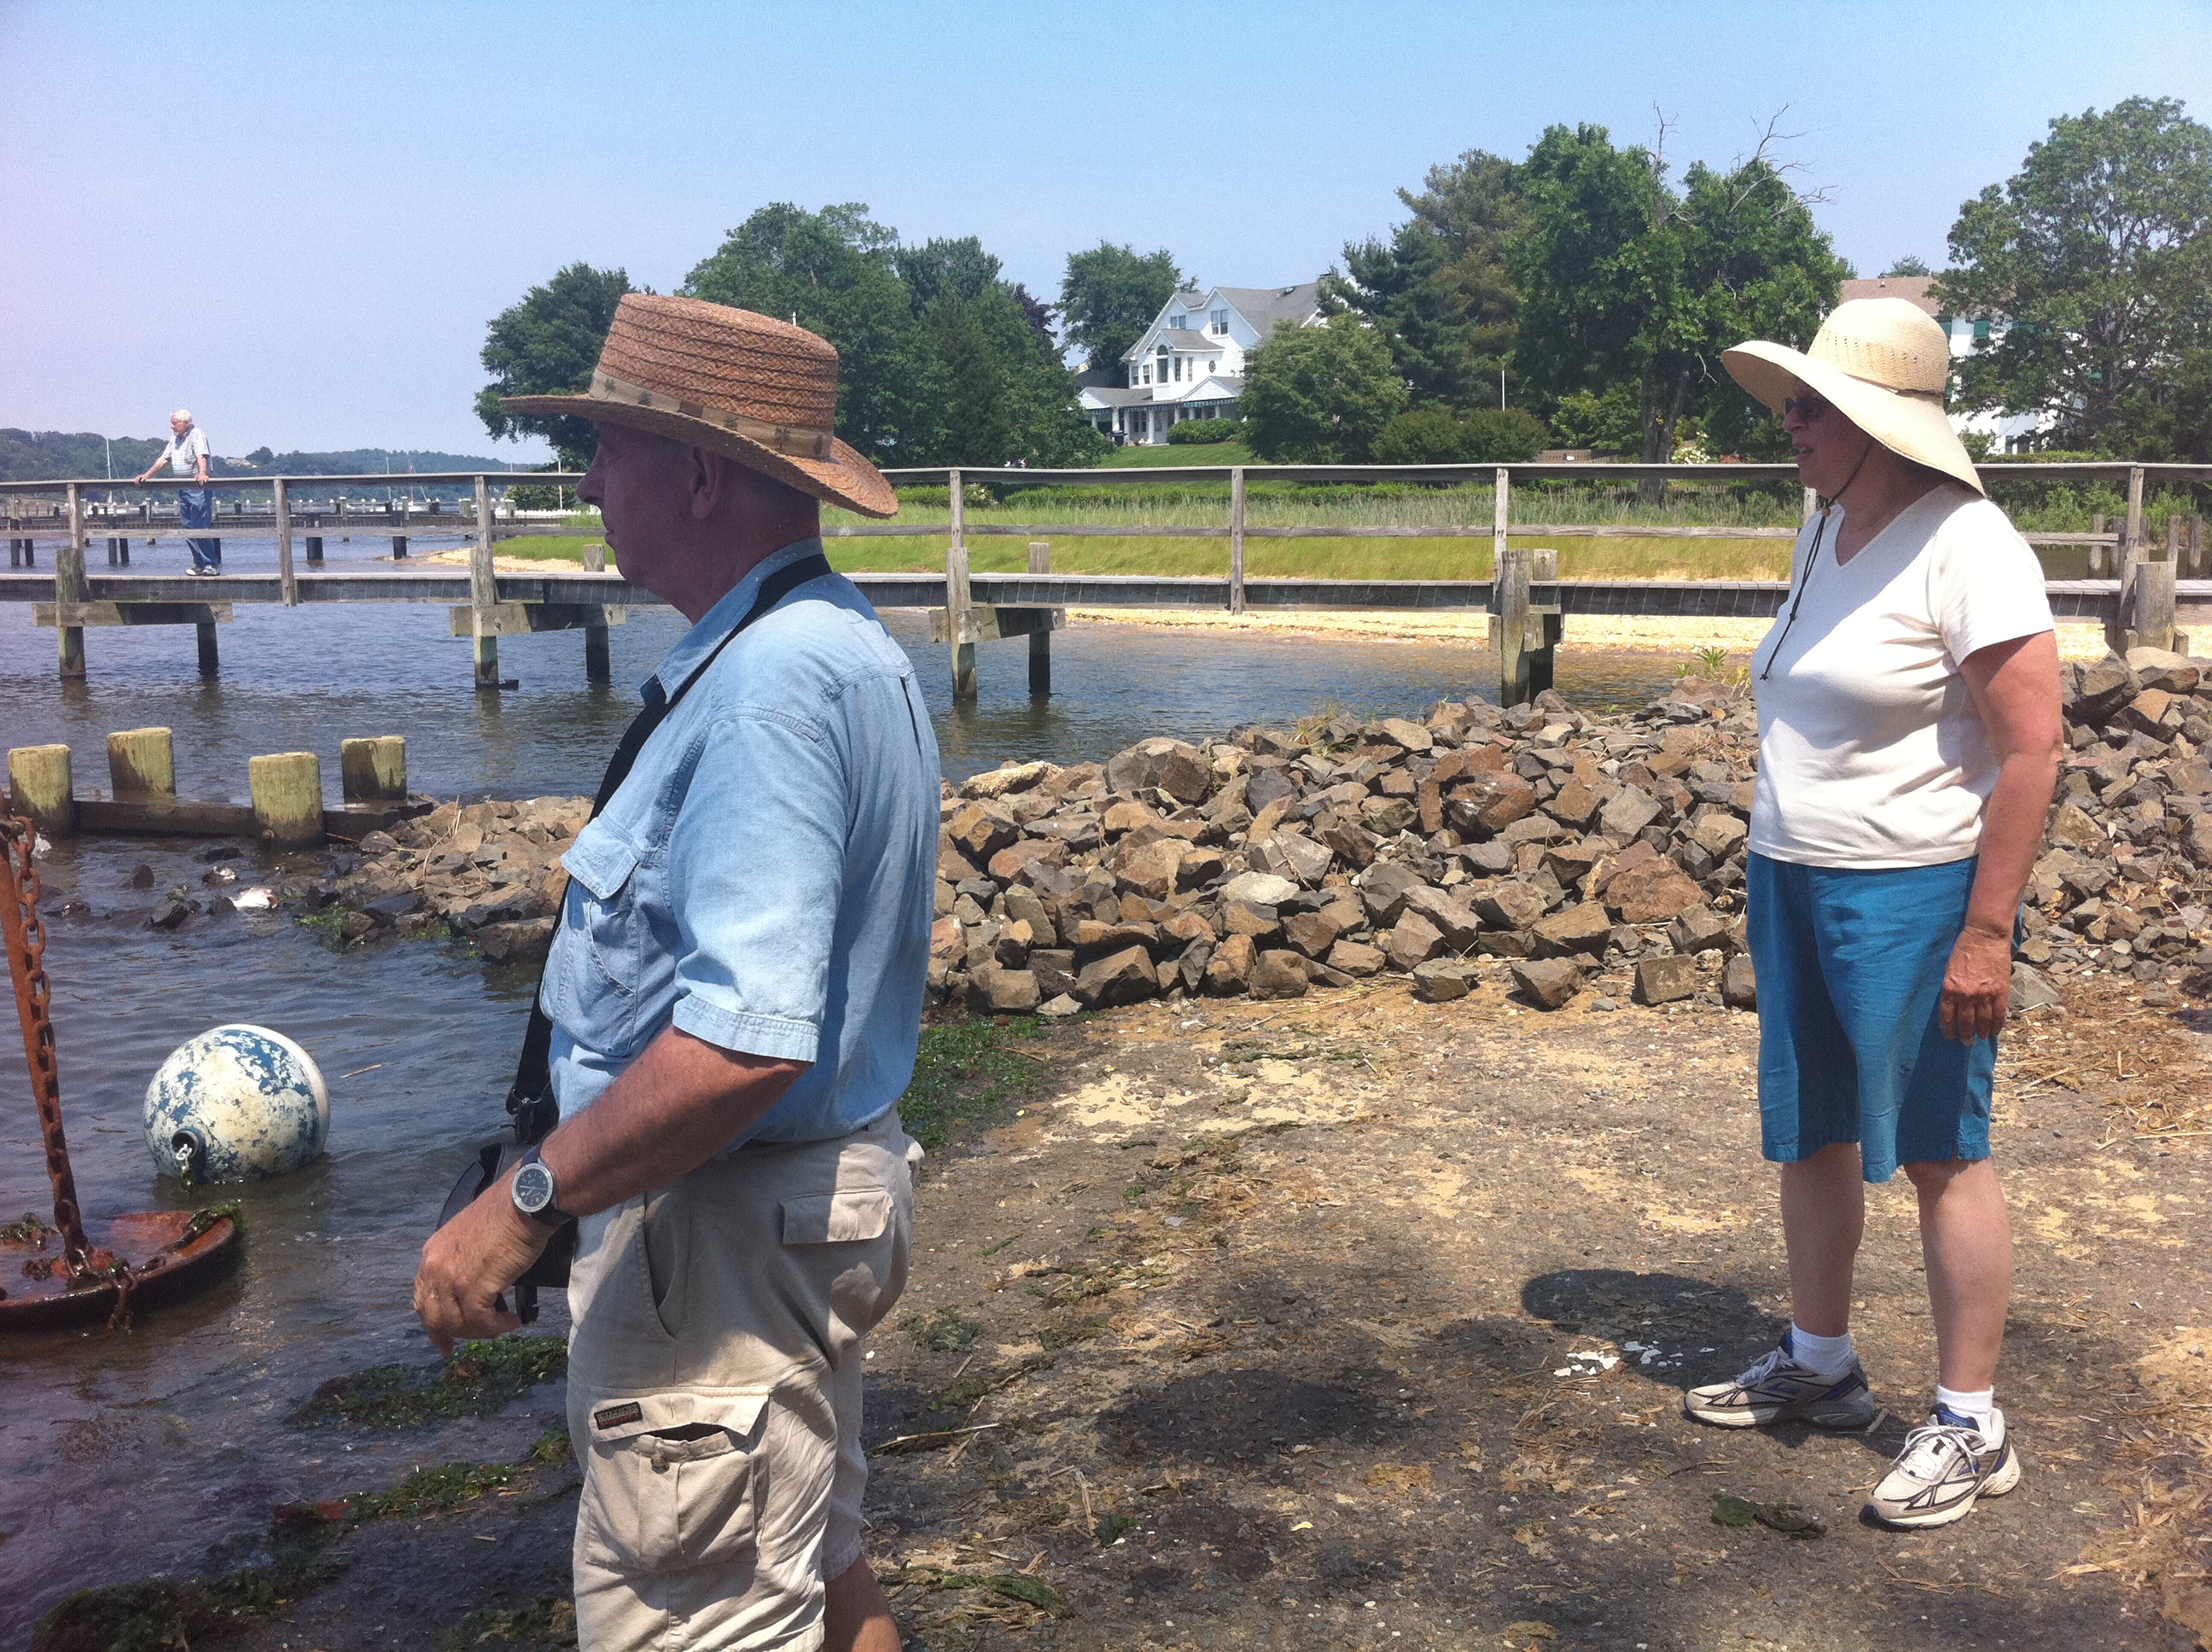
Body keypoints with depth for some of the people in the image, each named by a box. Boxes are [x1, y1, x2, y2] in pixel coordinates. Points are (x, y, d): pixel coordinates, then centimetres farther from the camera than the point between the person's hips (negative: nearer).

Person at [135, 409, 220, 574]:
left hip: (199, 488, -9)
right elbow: (164, 459, 24)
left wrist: (202, 474, -42)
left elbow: (201, 456, -25)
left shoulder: (197, 435, -8)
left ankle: (212, 565, -9)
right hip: (183, 489, 9)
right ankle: (200, 564, 10)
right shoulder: (175, 438, 18)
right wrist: (147, 475, 21)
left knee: (201, 527, -12)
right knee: (187, 528, 7)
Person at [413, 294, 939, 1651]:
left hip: (721, 1228, -10)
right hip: (827, 1190, 11)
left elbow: (744, 1038, -32)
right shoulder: (844, 642, 9)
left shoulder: (769, 681, -24)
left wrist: (526, 1205, -23)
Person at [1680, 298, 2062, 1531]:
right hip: (1795, 876, 8)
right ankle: (1821, 1366, 33)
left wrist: (1987, 934, -22)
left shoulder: (1966, 548, -16)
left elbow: (2033, 750, -19)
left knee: (1940, 1151, 1)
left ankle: (1974, 1428, 15)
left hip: (1912, 892, -8)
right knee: (1809, 1136, 16)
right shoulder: (1829, 530, 9)